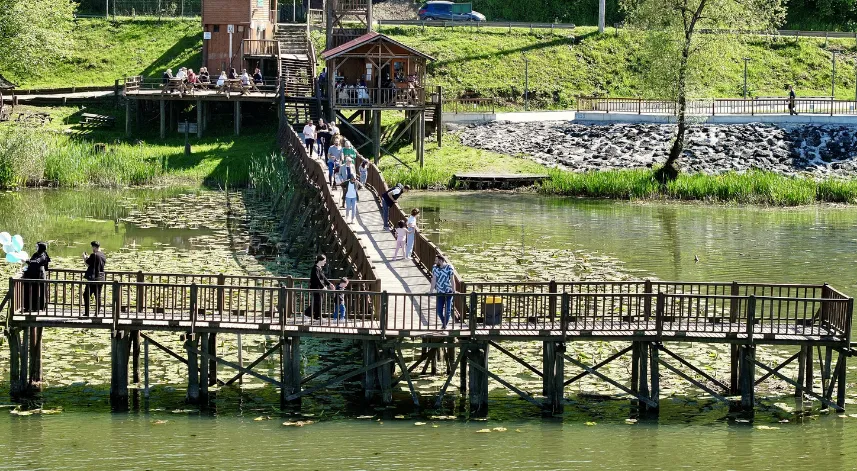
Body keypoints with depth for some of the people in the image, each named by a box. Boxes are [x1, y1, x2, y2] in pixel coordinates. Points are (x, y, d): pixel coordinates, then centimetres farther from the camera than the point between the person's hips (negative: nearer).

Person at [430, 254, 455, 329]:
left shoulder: (449, 267, -10)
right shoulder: (435, 268, 0)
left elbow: (452, 279, -10)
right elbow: (433, 280, 0)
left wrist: (453, 290, -14)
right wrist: (431, 291, -3)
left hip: (448, 292, -3)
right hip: (440, 293, 3)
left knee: (447, 311, -3)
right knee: (439, 311, 1)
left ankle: (445, 325, 13)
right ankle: (443, 324, 26)